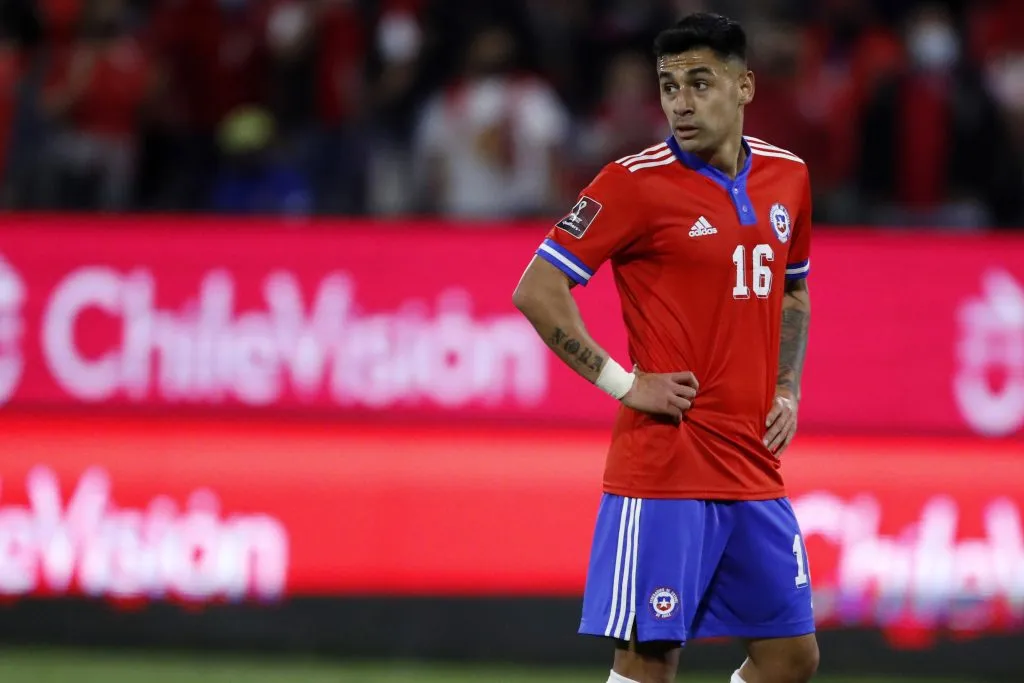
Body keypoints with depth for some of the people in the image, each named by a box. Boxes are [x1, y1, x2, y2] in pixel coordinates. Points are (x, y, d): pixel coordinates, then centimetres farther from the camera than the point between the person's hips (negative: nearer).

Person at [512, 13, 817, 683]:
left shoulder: (787, 176, 9)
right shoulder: (637, 182, -9)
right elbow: (537, 291, -10)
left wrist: (788, 389, 12)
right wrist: (623, 382, -13)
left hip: (755, 469, 6)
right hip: (665, 465, -6)